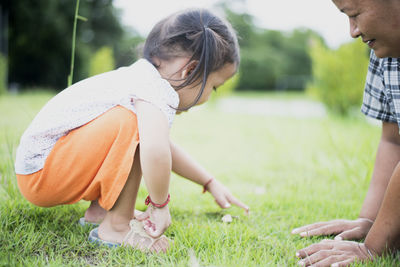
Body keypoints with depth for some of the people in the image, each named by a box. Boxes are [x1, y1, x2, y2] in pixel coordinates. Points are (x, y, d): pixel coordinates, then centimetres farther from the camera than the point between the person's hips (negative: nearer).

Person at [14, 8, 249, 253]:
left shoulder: (141, 78, 12)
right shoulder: (156, 91, -21)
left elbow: (166, 147, 25)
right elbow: (156, 152, -42)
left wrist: (211, 183, 28)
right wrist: (160, 203, -23)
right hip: (40, 175, -10)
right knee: (132, 123, -28)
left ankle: (99, 210, 10)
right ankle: (116, 226, -18)